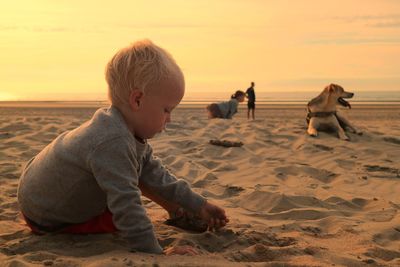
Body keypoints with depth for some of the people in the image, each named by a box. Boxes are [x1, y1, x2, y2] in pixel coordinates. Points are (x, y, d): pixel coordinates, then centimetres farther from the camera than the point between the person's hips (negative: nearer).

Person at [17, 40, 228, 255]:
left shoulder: (126, 131, -5)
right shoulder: (113, 143, -38)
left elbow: (155, 174, 2)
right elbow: (126, 206, -38)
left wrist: (198, 206, 3)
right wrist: (155, 253, -35)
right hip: (45, 218, -9)